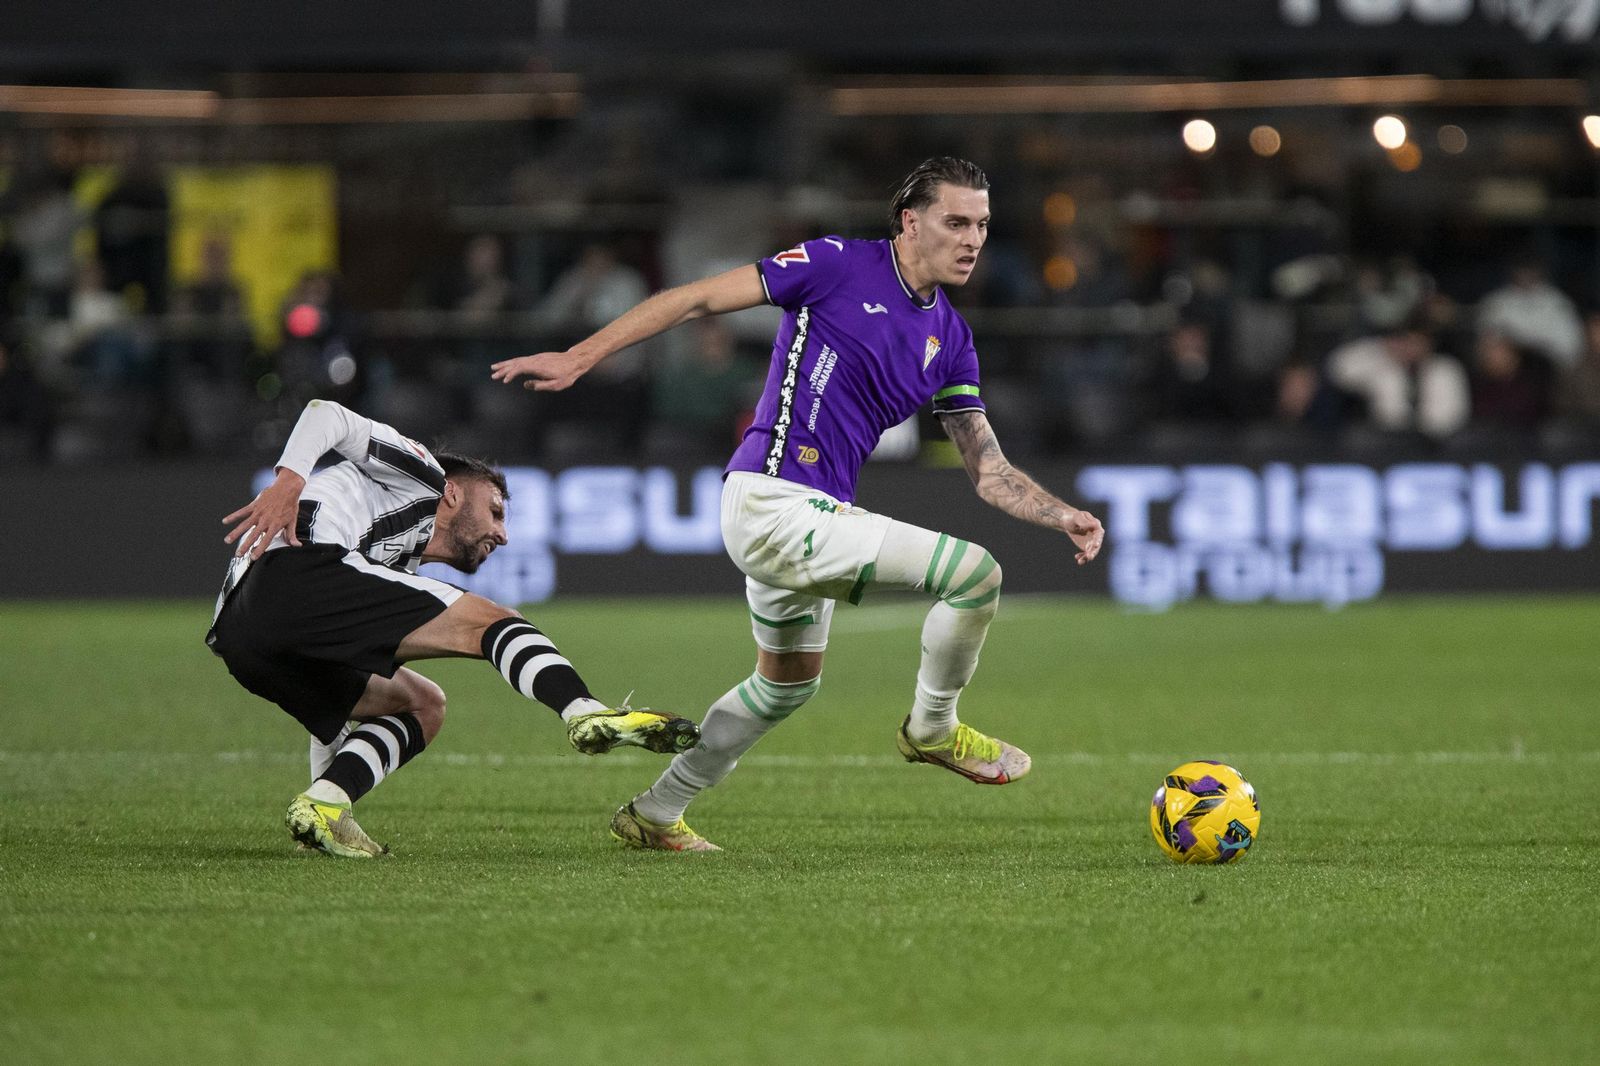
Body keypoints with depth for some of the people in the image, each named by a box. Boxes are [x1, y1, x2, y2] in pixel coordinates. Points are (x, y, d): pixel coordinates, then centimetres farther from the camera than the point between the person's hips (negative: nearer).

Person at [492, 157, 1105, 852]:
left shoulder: (950, 338, 11)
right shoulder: (840, 267, -10)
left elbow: (988, 470, 11)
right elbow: (698, 299, -8)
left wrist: (1063, 517, -6)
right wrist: (580, 357, -13)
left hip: (810, 517, 10)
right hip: (772, 501, -10)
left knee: (788, 683, 28)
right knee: (975, 571, -17)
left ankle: (653, 815, 41)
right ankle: (932, 728, 6)